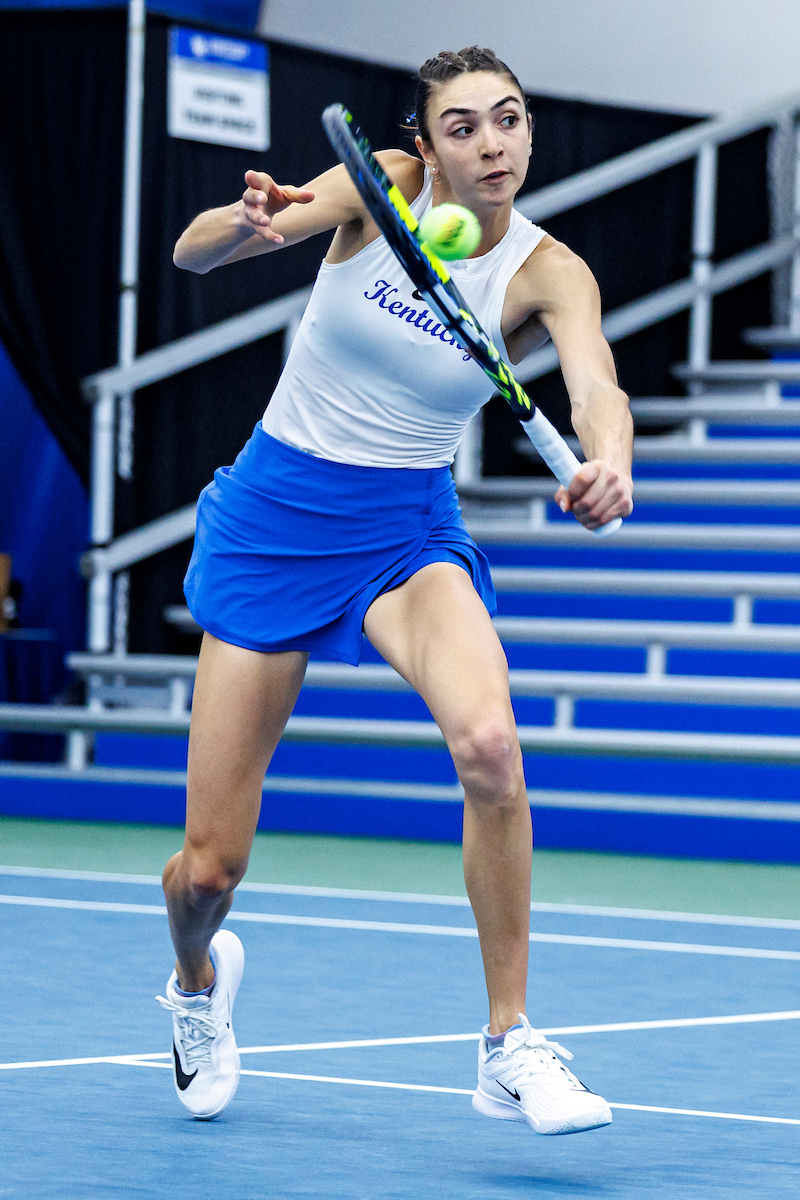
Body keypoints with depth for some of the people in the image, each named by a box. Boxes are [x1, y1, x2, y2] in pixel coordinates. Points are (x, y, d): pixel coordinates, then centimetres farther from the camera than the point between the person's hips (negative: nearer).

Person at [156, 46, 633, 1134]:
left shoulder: (547, 275, -11)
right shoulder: (386, 188, -9)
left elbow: (598, 387, -30)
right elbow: (193, 253, -17)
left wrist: (608, 465, -54)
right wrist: (245, 222, -41)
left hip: (408, 531, 0)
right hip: (274, 514, 0)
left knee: (489, 741, -33)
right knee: (210, 869, 1)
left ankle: (512, 1048, -21)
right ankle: (199, 980, 40)